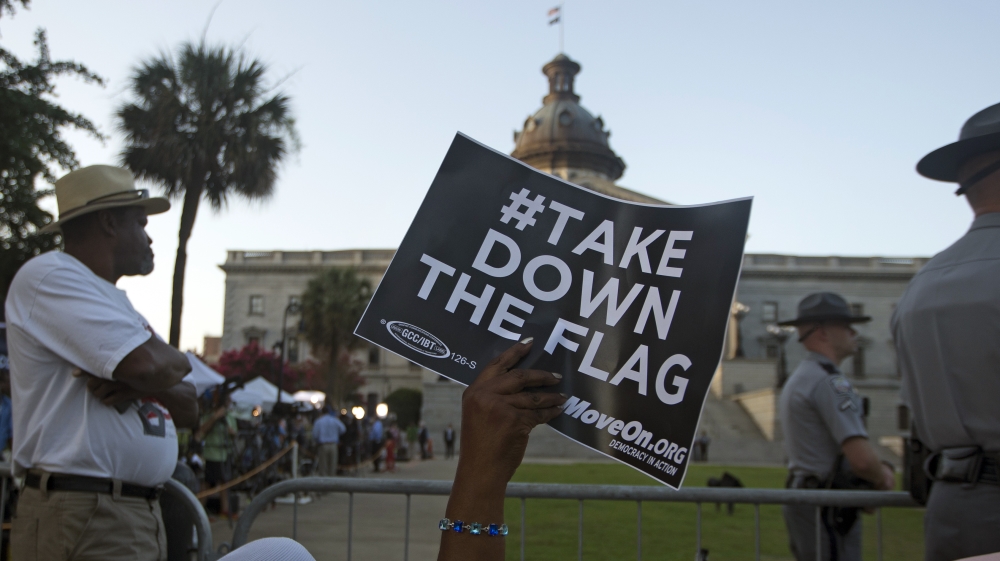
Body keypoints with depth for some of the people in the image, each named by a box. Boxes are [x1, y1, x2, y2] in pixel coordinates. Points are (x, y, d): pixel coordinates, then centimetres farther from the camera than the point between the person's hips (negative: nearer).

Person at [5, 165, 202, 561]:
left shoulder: (120, 307, 19)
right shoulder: (49, 275, -8)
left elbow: (189, 410, 13)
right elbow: (149, 365, -22)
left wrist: (141, 382, -7)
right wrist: (177, 361, 1)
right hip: (82, 518, -8)